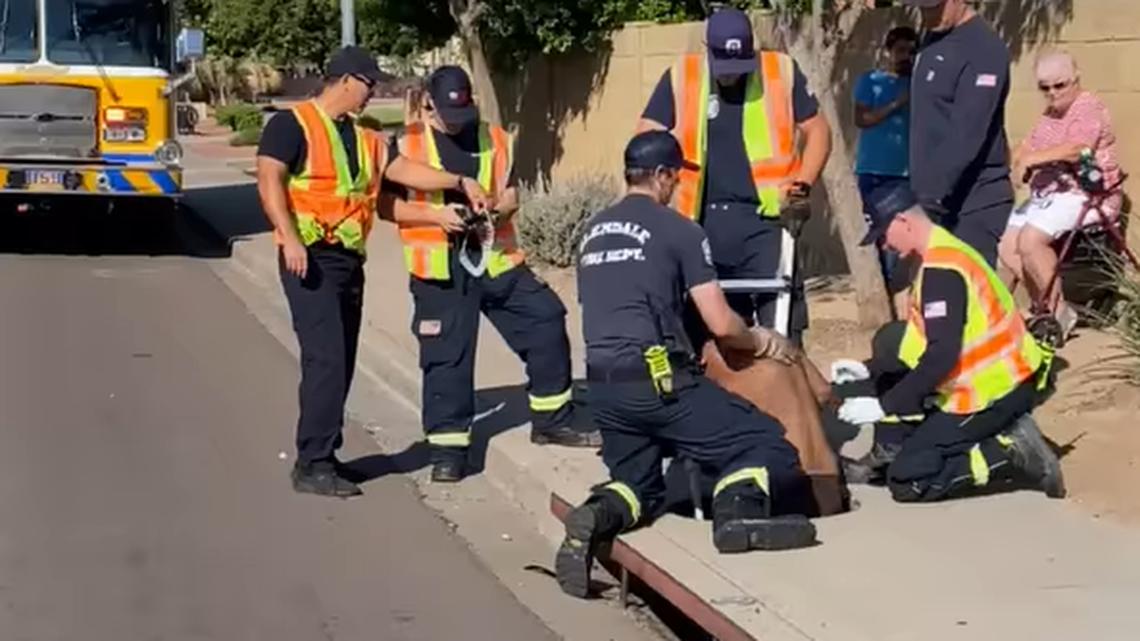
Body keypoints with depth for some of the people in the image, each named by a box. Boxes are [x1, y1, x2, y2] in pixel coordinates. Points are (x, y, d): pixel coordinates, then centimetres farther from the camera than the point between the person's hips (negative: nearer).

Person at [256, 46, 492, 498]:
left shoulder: (364, 138, 17)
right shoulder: (292, 125, -5)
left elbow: (405, 170, 16)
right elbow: (269, 180, -14)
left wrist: (461, 183, 9)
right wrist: (290, 238, -24)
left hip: (350, 259, 8)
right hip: (310, 259, -8)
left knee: (342, 363, 9)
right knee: (326, 359, -14)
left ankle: (322, 457, 18)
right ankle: (312, 466, -11)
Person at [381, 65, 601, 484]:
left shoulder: (495, 139, 8)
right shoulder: (409, 146, -2)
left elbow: (510, 194, 13)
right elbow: (388, 206, -4)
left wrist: (498, 209, -11)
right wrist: (437, 215, -18)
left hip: (496, 259, 4)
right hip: (441, 269, -3)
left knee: (547, 323, 0)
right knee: (445, 357, -2)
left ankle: (551, 421, 15)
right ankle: (447, 447, 7)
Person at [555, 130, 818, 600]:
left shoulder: (594, 232, 18)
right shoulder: (678, 230, -2)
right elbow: (722, 326, -5)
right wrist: (761, 342, 17)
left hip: (602, 387, 6)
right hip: (658, 382, -6)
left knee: (637, 485, 26)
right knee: (775, 450, 1)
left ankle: (598, 516, -9)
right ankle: (741, 506, -33)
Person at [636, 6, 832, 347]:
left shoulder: (783, 72, 2)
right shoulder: (680, 79, 3)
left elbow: (817, 130, 9)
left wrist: (803, 184, -4)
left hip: (765, 218, -2)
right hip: (706, 223, 2)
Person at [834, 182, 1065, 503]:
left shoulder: (940, 269, -20)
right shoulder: (944, 254, 12)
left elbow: (942, 355, -26)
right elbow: (924, 343, 19)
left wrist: (884, 406, -21)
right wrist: (871, 369, 14)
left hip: (992, 392, -10)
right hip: (1003, 379, 10)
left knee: (906, 481, -9)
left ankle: (1011, 452, -8)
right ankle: (1006, 433, 10)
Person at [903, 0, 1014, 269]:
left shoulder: (984, 50, -16)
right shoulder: (934, 39, 14)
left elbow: (967, 134, -25)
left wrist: (933, 192, -31)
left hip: (974, 203, -9)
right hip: (941, 199, 9)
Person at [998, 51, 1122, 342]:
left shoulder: (1089, 108, -11)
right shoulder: (1049, 115, 20)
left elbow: (1076, 149, -28)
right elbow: (1027, 147, 13)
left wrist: (1032, 159, -31)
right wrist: (1021, 157, -10)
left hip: (1086, 195, -10)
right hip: (1048, 194, 10)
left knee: (1031, 239, -27)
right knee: (1006, 243, -5)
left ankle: (1059, 313, -15)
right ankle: (1045, 307, 1)